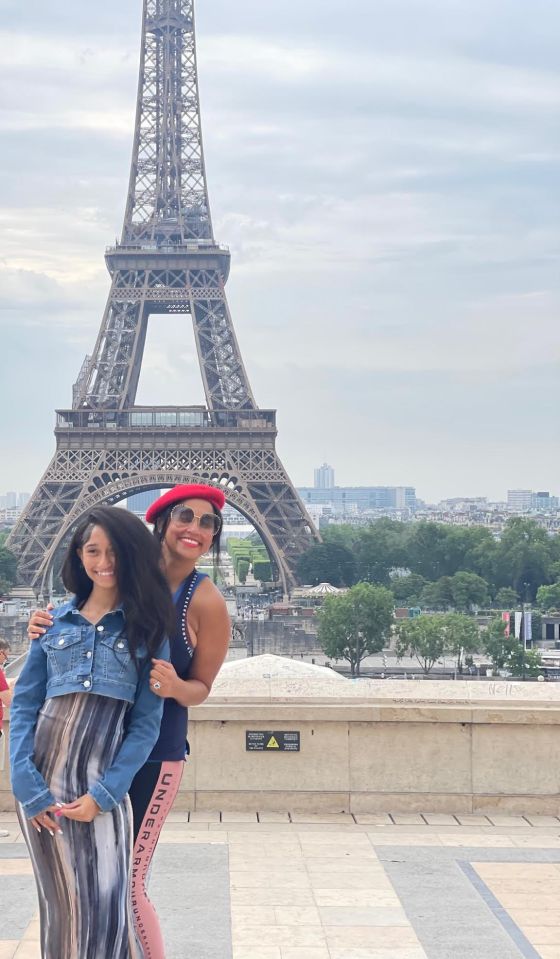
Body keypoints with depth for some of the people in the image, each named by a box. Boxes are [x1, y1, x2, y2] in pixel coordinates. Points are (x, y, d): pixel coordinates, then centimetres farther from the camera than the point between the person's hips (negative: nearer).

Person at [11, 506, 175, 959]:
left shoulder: (146, 628, 4)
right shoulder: (57, 620, 10)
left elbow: (147, 723, 0)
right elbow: (23, 704, 6)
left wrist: (104, 794, -9)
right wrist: (27, 786, -6)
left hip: (102, 787, -2)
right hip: (42, 784, 2)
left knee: (106, 909, -7)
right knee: (62, 906, 6)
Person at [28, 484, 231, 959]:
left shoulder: (206, 603, -11)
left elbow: (201, 688, -1)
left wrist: (175, 686, -23)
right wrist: (46, 629, -6)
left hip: (154, 756, -5)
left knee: (126, 884, -4)